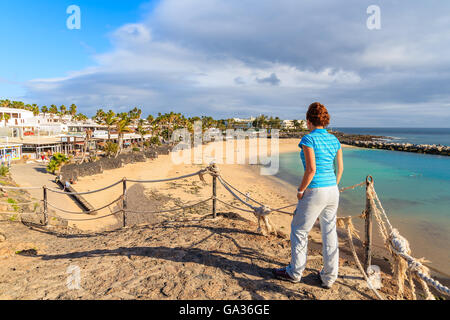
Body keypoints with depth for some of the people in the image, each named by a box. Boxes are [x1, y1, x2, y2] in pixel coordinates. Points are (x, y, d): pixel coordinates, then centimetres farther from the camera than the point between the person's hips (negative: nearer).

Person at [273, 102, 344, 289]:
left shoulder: (308, 139, -13)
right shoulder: (334, 140, 8)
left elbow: (311, 170, -20)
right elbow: (340, 169, 11)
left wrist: (300, 191, -9)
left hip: (314, 192, -7)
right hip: (332, 191, 7)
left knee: (299, 231, 10)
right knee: (329, 233, 14)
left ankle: (295, 272, 24)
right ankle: (329, 277, 25)